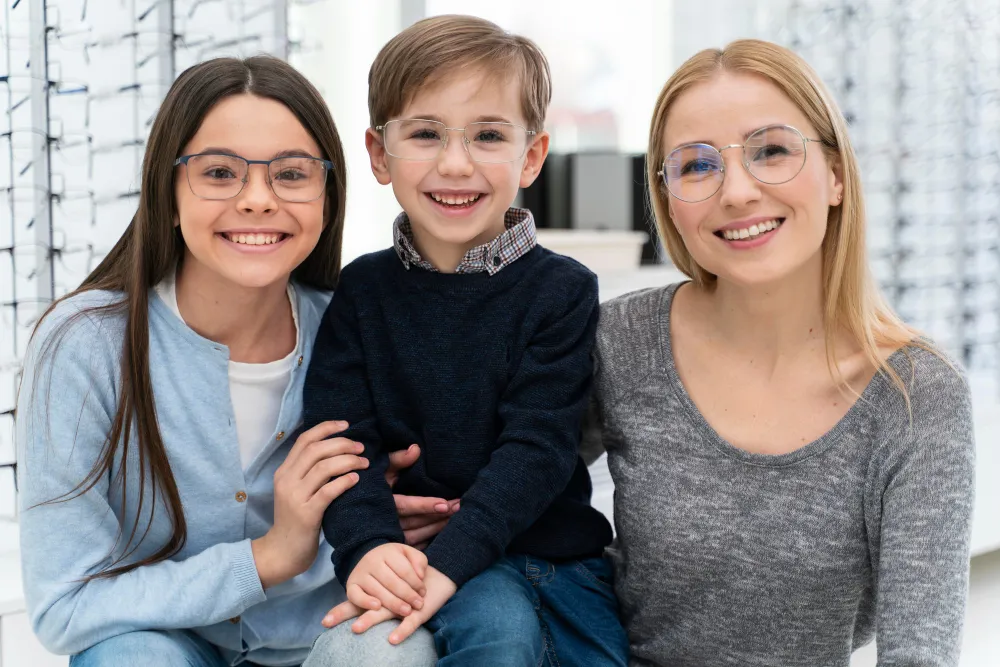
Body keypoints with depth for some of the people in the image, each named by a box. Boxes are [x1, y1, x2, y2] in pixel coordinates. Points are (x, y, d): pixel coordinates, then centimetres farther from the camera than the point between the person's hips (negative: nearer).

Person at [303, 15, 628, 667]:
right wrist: (369, 547, -26)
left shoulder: (562, 290, -3)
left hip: (555, 551, 2)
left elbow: (536, 448, -13)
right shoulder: (363, 290, 2)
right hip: (412, 552, -2)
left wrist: (447, 563, -27)